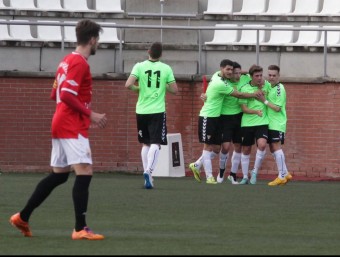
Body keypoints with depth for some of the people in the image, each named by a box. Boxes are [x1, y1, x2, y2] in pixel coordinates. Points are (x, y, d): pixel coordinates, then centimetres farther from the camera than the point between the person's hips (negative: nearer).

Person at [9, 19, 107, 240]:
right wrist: (90, 114, -17)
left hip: (61, 124, 10)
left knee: (58, 175, 15)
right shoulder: (80, 63, -13)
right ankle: (81, 229, -19)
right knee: (84, 172, -13)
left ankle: (23, 217, 19)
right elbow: (67, 95, -22)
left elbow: (56, 95, 22)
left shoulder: (67, 61, 17)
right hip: (73, 127, -10)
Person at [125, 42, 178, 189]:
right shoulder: (166, 69, -3)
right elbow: (174, 90, -1)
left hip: (142, 111, 2)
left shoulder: (139, 66, -4)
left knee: (145, 144, 16)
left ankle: (147, 173, 15)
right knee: (155, 144, -3)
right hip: (158, 111, -2)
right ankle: (149, 170, -25)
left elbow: (128, 85, -14)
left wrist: (137, 88, 7)